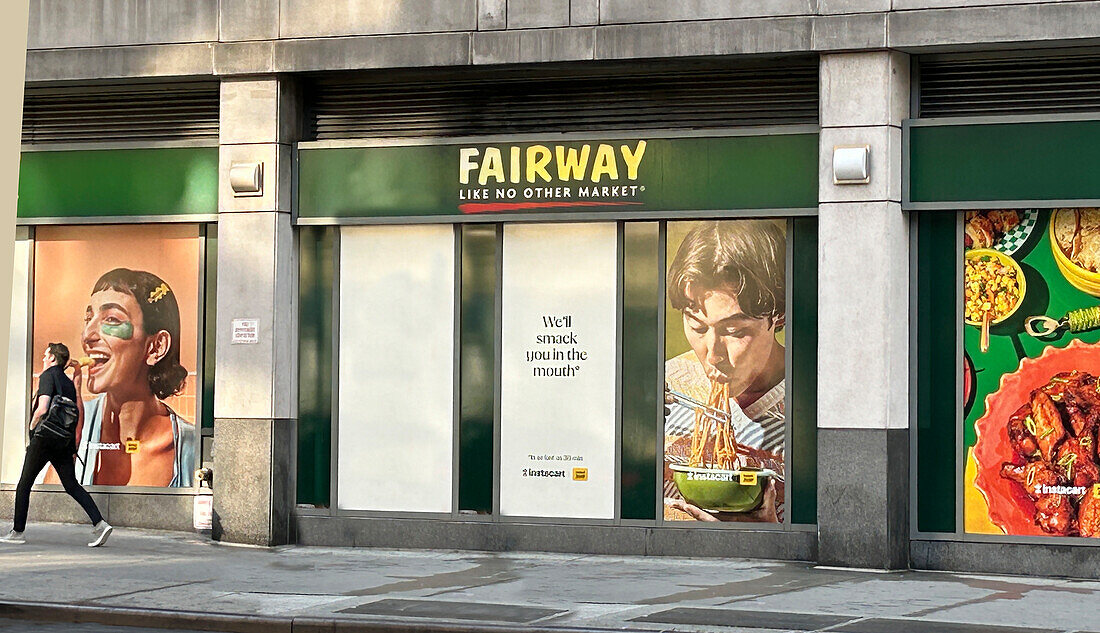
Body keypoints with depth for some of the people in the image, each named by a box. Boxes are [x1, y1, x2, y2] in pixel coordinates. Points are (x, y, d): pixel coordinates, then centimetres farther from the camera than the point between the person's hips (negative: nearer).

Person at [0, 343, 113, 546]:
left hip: (44, 438, -7)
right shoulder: (69, 382, 16)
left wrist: (32, 426, -3)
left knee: (24, 485, 6)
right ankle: (99, 523, -12)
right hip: (64, 442, 7)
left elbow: (42, 409, -19)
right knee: (72, 485, 4)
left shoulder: (48, 377, -7)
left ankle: (17, 532, 9)